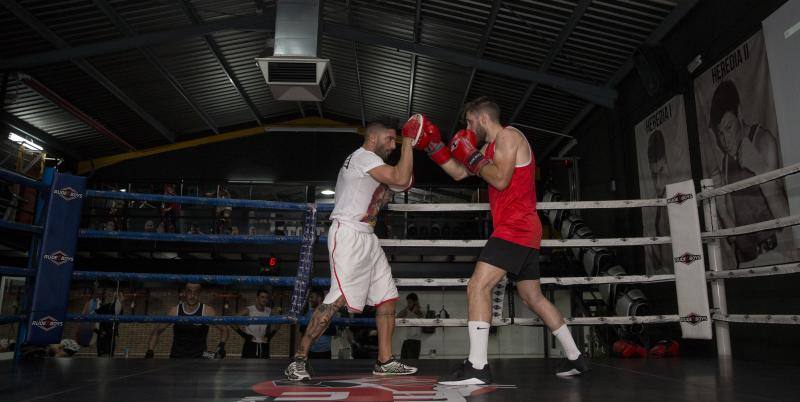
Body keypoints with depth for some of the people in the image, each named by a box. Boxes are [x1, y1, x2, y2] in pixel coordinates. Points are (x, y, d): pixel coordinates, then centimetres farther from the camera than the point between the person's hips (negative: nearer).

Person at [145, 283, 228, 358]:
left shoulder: (207, 311, -7)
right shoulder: (175, 311, -2)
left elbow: (224, 329, 0)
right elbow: (156, 331, 10)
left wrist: (221, 345, -17)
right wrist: (149, 352, -1)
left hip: (200, 356, -1)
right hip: (177, 357, 1)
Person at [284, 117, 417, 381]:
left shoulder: (367, 163, 23)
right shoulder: (363, 156, -8)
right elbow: (401, 179, -19)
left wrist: (390, 190, 8)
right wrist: (409, 140, -11)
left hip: (366, 237, 11)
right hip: (348, 234, -11)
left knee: (387, 297, 7)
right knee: (339, 299, -18)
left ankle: (384, 362, 13)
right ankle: (299, 359, -9)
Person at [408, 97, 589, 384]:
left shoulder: (508, 136, -5)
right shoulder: (491, 147, 23)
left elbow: (501, 180, -18)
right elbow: (459, 173, 24)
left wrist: (474, 158, -5)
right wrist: (433, 146, 18)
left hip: (516, 228, -10)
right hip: (523, 231, 10)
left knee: (477, 288, -17)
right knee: (533, 298, 16)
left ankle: (477, 367, -20)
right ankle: (576, 358, 24)